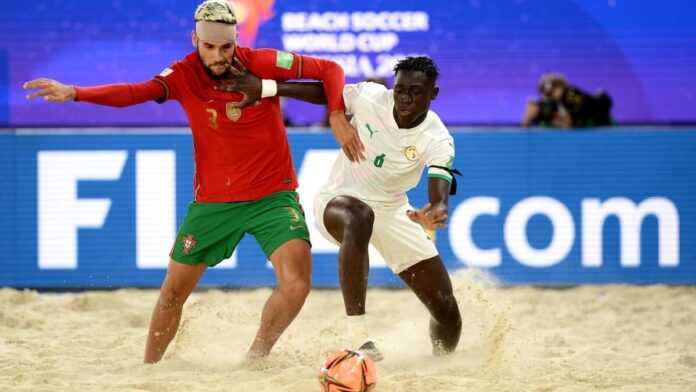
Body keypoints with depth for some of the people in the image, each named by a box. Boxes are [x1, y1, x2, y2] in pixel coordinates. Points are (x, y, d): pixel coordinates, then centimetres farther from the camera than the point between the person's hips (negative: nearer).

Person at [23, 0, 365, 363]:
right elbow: (138, 92, -27)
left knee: (296, 284, -18)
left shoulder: (264, 63, -11)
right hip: (213, 202, 1)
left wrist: (337, 115, -19)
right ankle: (148, 368, 26)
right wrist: (74, 93, -43)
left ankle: (257, 356, 6)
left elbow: (329, 70, -2)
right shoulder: (184, 76, -10)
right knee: (174, 290, 6)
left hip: (273, 196, -1)